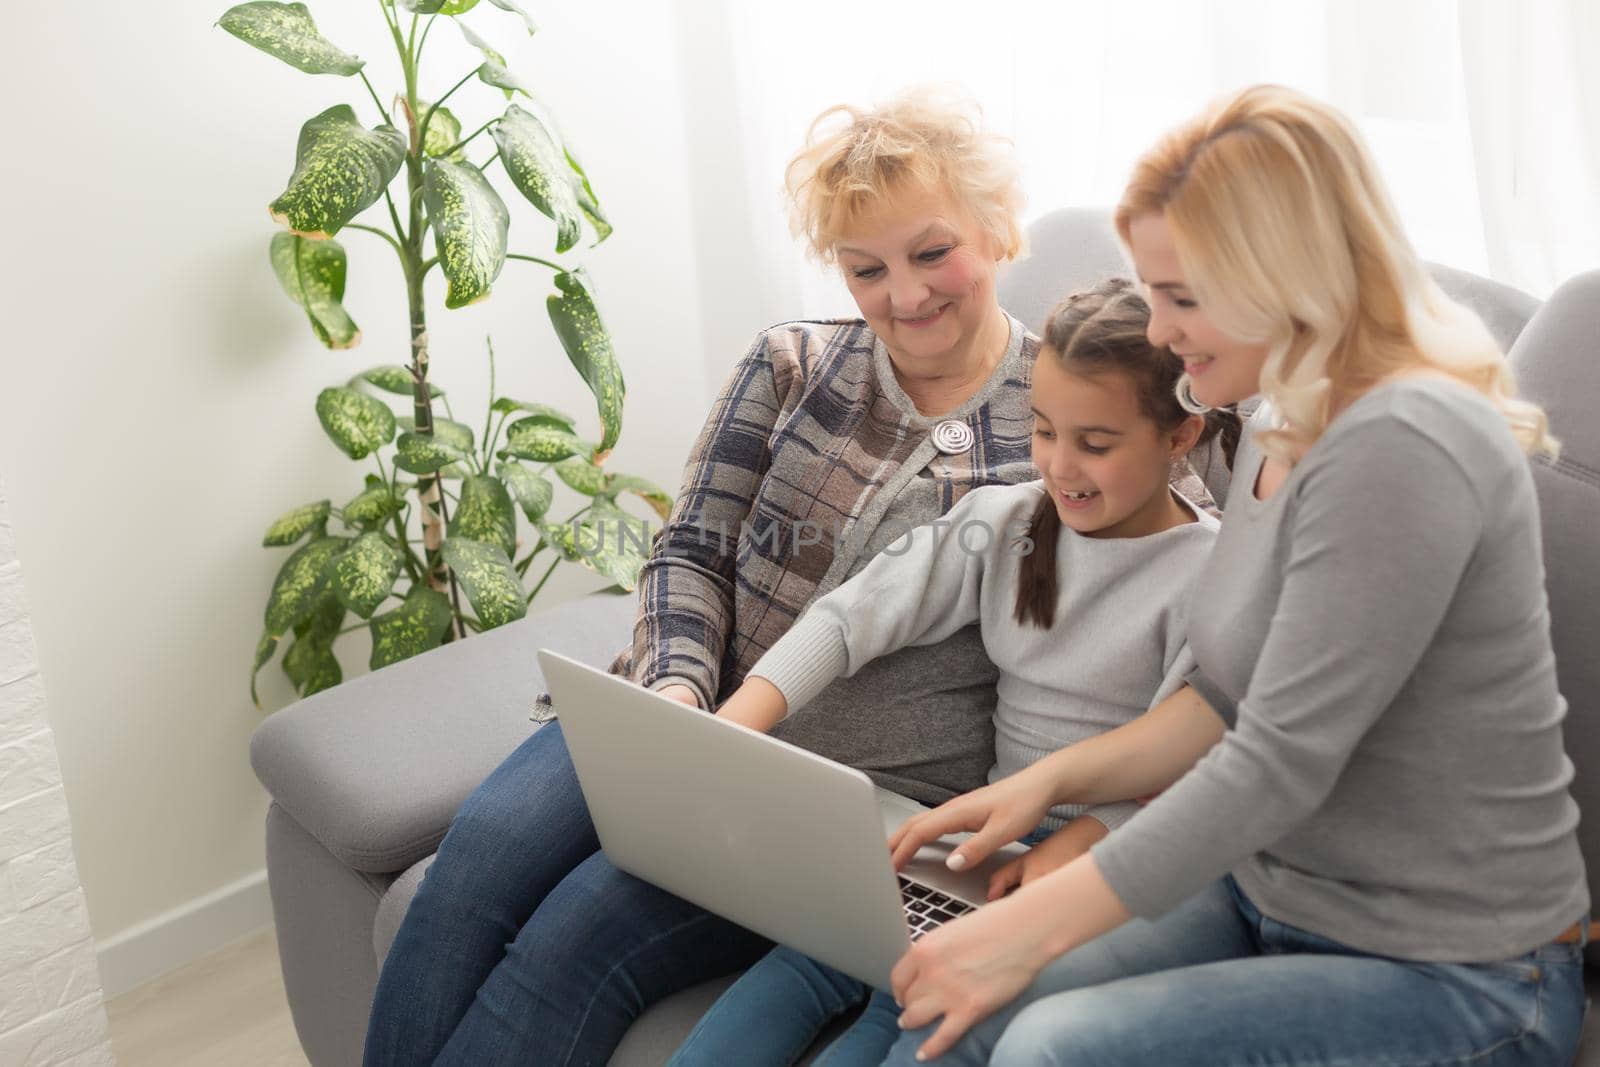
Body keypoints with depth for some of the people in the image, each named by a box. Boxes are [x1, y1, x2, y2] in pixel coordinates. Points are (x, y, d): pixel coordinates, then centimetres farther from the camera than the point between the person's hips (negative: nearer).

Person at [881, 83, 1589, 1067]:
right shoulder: (1283, 432, 7)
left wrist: (1025, 931, -20)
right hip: (1268, 897, 8)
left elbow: (1279, 767, -25)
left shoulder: (1399, 451, -23)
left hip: (1455, 981, -8)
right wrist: (1048, 779, 1)